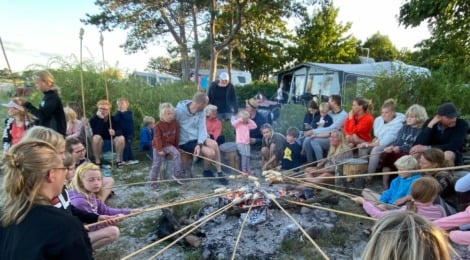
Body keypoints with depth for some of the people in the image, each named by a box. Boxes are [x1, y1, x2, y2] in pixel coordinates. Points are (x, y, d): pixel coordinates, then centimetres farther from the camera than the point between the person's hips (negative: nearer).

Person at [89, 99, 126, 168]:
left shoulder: (113, 119, -5)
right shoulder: (93, 119, -12)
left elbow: (120, 131, -13)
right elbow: (97, 133, -27)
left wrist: (115, 132, -36)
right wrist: (100, 119, -33)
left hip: (111, 143, 2)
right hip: (99, 144, -2)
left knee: (121, 138, -26)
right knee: (96, 137, -34)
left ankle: (118, 160, -13)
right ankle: (97, 162, -24)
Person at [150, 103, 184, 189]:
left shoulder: (175, 123, -7)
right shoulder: (158, 125, -17)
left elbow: (177, 136, 2)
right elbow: (157, 138, -16)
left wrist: (176, 147, 5)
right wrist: (160, 149, -18)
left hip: (169, 145, 3)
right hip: (158, 146, -3)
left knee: (177, 154, -23)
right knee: (156, 164, 3)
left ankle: (176, 175, -15)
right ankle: (153, 181, 21)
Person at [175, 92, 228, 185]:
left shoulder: (201, 112, -2)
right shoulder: (179, 111, -18)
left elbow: (202, 128, -7)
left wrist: (199, 143, -22)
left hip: (198, 138, 5)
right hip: (185, 142, -5)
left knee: (214, 144, -25)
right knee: (211, 152, -20)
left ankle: (219, 173, -10)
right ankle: (206, 171, 12)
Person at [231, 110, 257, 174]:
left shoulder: (248, 125, 15)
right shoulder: (238, 124, 0)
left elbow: (254, 126, 14)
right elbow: (233, 123, -19)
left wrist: (250, 120, 9)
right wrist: (239, 120, -13)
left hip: (247, 143, 6)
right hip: (240, 142, -6)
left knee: (248, 155, 4)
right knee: (244, 155, -16)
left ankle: (248, 170, 12)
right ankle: (244, 170, -10)